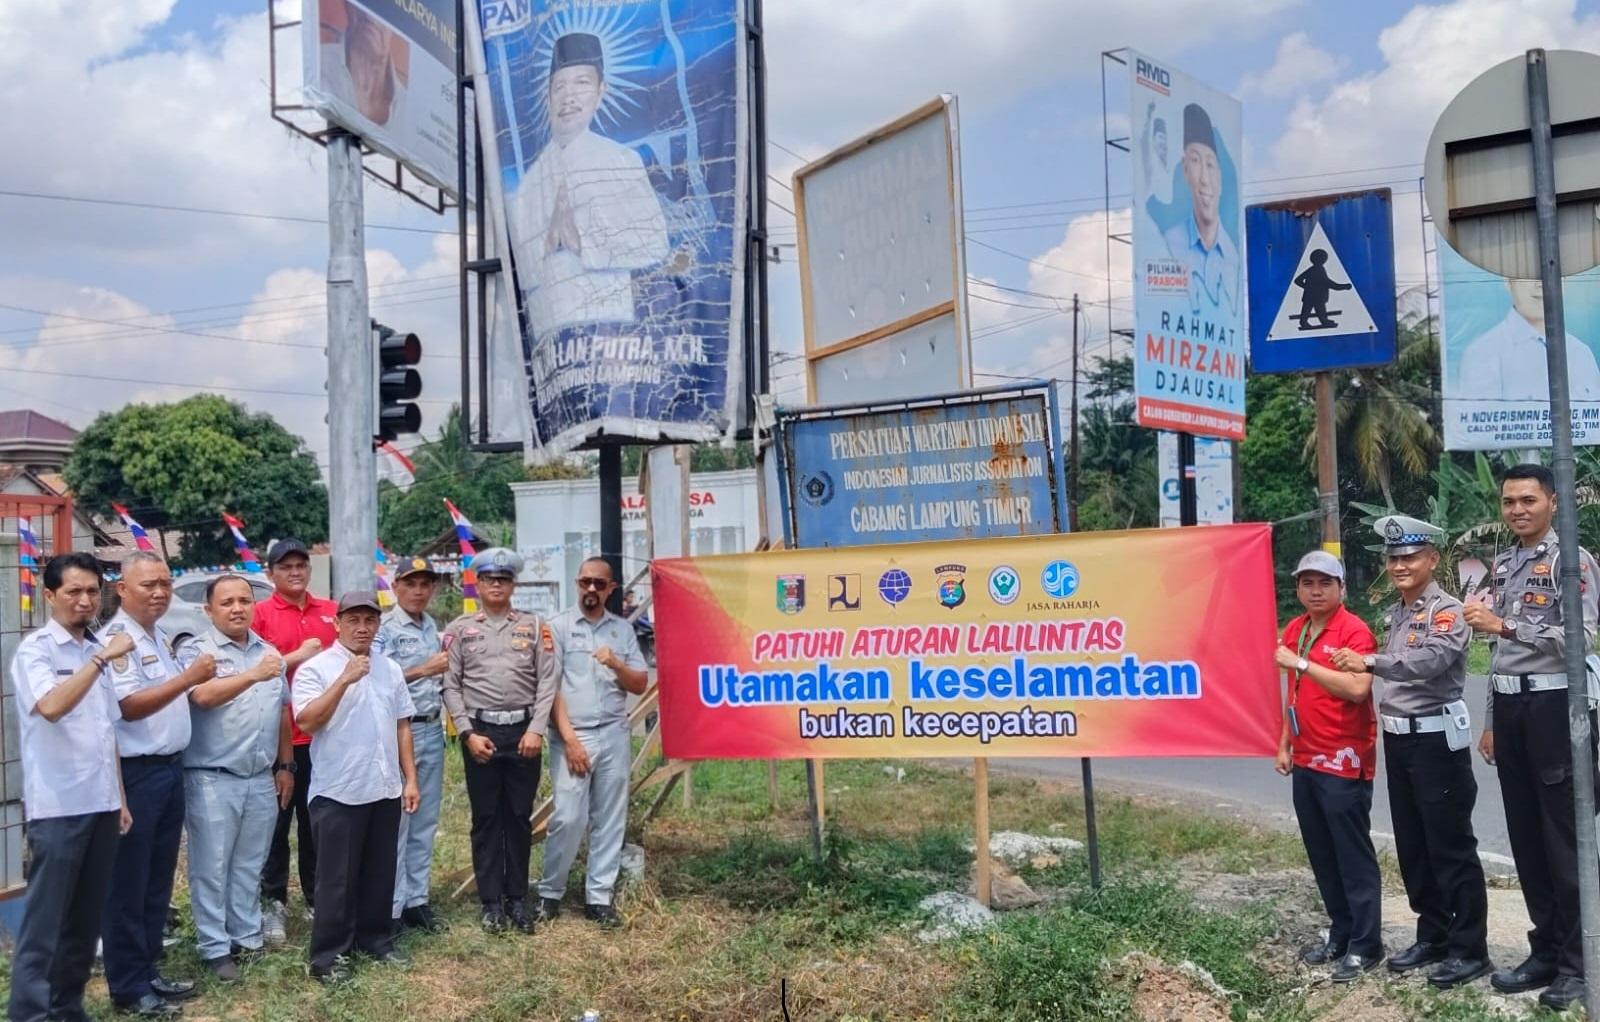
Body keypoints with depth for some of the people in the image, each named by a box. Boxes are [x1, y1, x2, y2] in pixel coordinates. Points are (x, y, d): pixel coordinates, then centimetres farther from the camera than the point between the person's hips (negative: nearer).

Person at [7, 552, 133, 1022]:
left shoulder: (96, 650, 13)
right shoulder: (35, 649, -7)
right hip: (57, 807, -7)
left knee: (86, 916, 13)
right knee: (44, 918, -2)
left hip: (100, 804, 7)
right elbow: (50, 707, -27)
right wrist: (100, 660, -26)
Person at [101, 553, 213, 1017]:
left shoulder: (160, 637, 13)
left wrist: (195, 685, 9)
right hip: (135, 773, -9)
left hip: (170, 768, 9)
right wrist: (188, 678, -24)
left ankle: (147, 971, 26)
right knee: (128, 886, 2)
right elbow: (130, 706, -22)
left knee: (158, 881, 15)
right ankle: (128, 987, 10)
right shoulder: (117, 638, -15)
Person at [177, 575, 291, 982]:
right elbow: (203, 696, -25)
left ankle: (248, 937, 24)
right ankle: (215, 948, 11)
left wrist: (286, 766, 15)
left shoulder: (269, 651, 11)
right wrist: (253, 676, -36)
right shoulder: (195, 650, -6)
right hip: (212, 779, -5)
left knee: (249, 866, 14)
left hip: (262, 779, 5)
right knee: (212, 869, 2)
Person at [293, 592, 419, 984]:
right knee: (337, 877, 2)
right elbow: (306, 722, -19)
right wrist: (345, 680, -24)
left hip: (385, 789, 5)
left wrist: (410, 779, 9)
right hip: (338, 791, -5)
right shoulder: (315, 668, -7)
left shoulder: (390, 669, 10)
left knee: (380, 873, 14)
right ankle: (329, 955, 13)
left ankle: (377, 939, 27)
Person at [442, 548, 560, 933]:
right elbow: (451, 685, 2)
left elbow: (548, 680, 2)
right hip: (480, 731, 0)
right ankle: (492, 902, 13)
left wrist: (536, 729, -7)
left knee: (520, 817, 7)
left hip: (523, 731, 1)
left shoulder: (534, 626, 6)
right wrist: (468, 733, -7)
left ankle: (518, 899, 17)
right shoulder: (460, 629, 5)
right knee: (486, 819, 5)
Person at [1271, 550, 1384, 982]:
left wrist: (1302, 662, -22)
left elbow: (1357, 688, -26)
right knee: (1322, 856, 14)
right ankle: (1340, 934, 26)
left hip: (1344, 761, -8)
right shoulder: (1293, 631, 11)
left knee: (1354, 856, 0)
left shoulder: (1355, 631, -12)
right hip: (1305, 761, 8)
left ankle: (1366, 946, 10)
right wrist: (1285, 744, 18)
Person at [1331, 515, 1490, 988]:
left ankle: (1470, 949, 7)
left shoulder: (1447, 610, -12)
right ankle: (1433, 936, 25)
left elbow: (1429, 660, -29)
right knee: (1411, 846, 14)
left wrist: (1368, 661, -36)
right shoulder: (1394, 614, 14)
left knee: (1451, 848, -2)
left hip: (1437, 740, -8)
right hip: (1398, 739, 8)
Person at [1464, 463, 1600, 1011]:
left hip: (1554, 705, -7)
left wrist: (1504, 625, -24)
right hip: (1509, 706, 7)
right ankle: (1546, 950, 22)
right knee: (1526, 836, 11)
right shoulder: (1502, 567, 16)